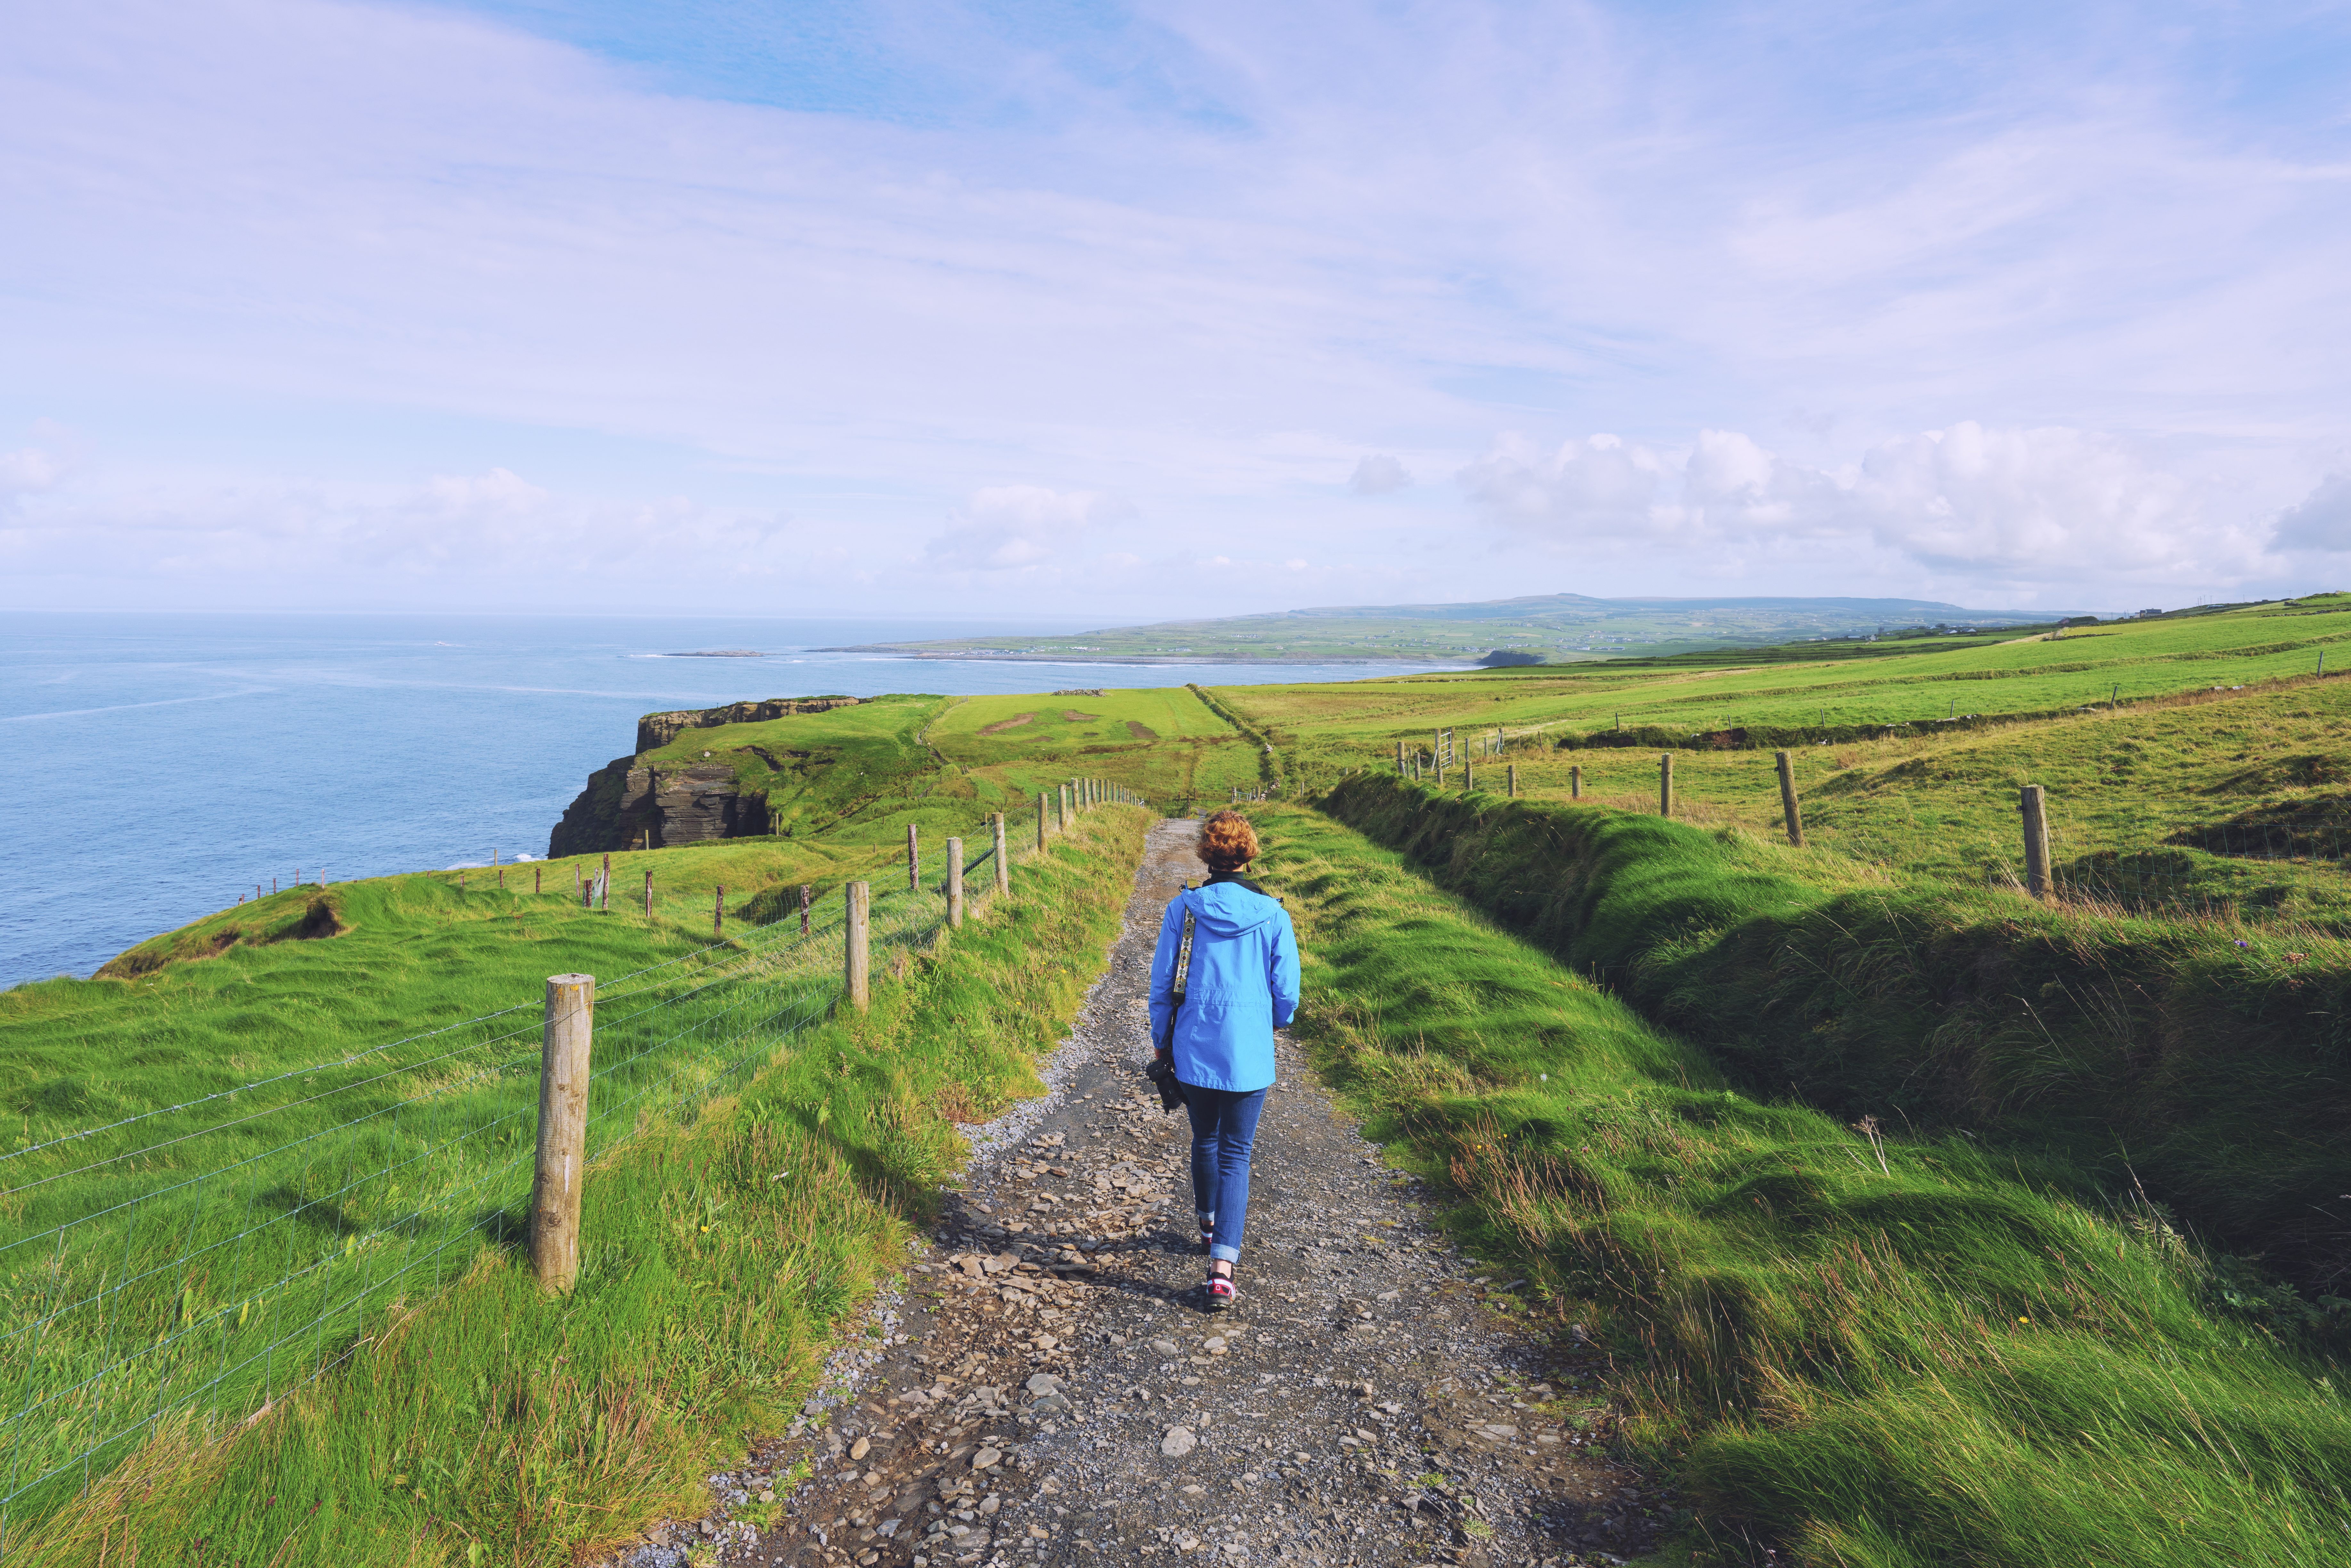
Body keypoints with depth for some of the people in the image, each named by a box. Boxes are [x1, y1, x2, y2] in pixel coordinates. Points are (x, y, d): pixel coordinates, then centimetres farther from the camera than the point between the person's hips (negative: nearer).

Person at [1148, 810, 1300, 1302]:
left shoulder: (1182, 908, -7)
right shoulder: (1273, 915, -7)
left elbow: (1162, 980, -1)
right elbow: (1287, 989, -2)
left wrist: (1161, 1039, 13)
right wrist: (1280, 1020, 21)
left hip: (1194, 1049, 1)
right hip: (1249, 1054, -1)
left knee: (1204, 1140, 23)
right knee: (1236, 1153, 6)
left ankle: (1210, 1224, 44)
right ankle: (1222, 1262, -4)